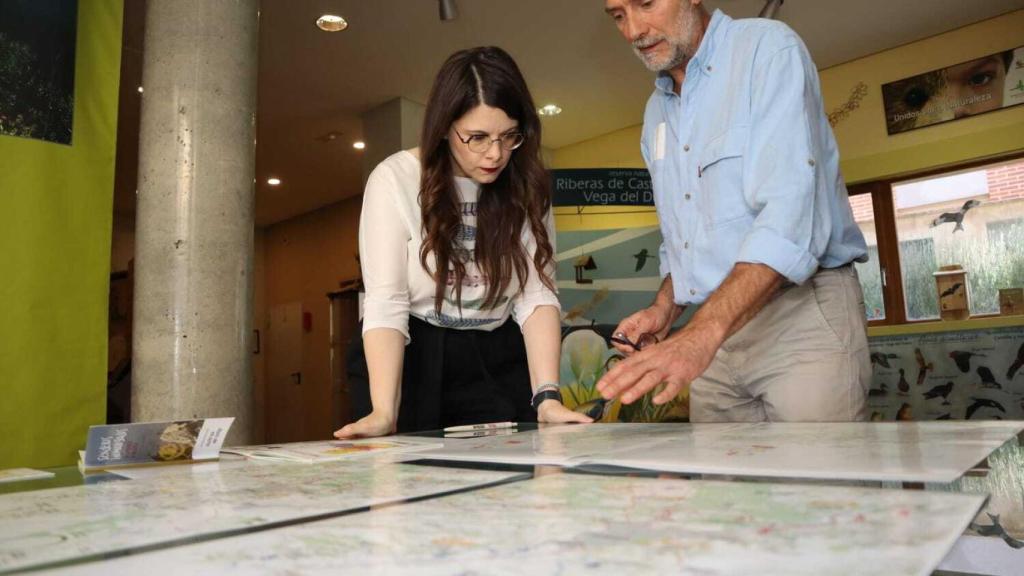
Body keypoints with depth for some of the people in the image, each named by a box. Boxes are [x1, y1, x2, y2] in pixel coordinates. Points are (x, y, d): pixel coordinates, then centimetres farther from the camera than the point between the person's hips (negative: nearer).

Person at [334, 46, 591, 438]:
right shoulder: (395, 179, -13)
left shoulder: (527, 188, -3)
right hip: (408, 360, -2)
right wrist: (384, 411, -30)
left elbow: (537, 296, -9)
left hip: (496, 365, 3)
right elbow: (385, 302, -19)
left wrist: (547, 396, -22)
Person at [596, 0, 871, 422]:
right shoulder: (656, 111, 14)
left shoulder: (768, 50, -8)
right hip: (714, 333, 6)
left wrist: (701, 333, -32)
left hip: (805, 311, -6)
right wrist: (665, 309, 3)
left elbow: (788, 214, -23)